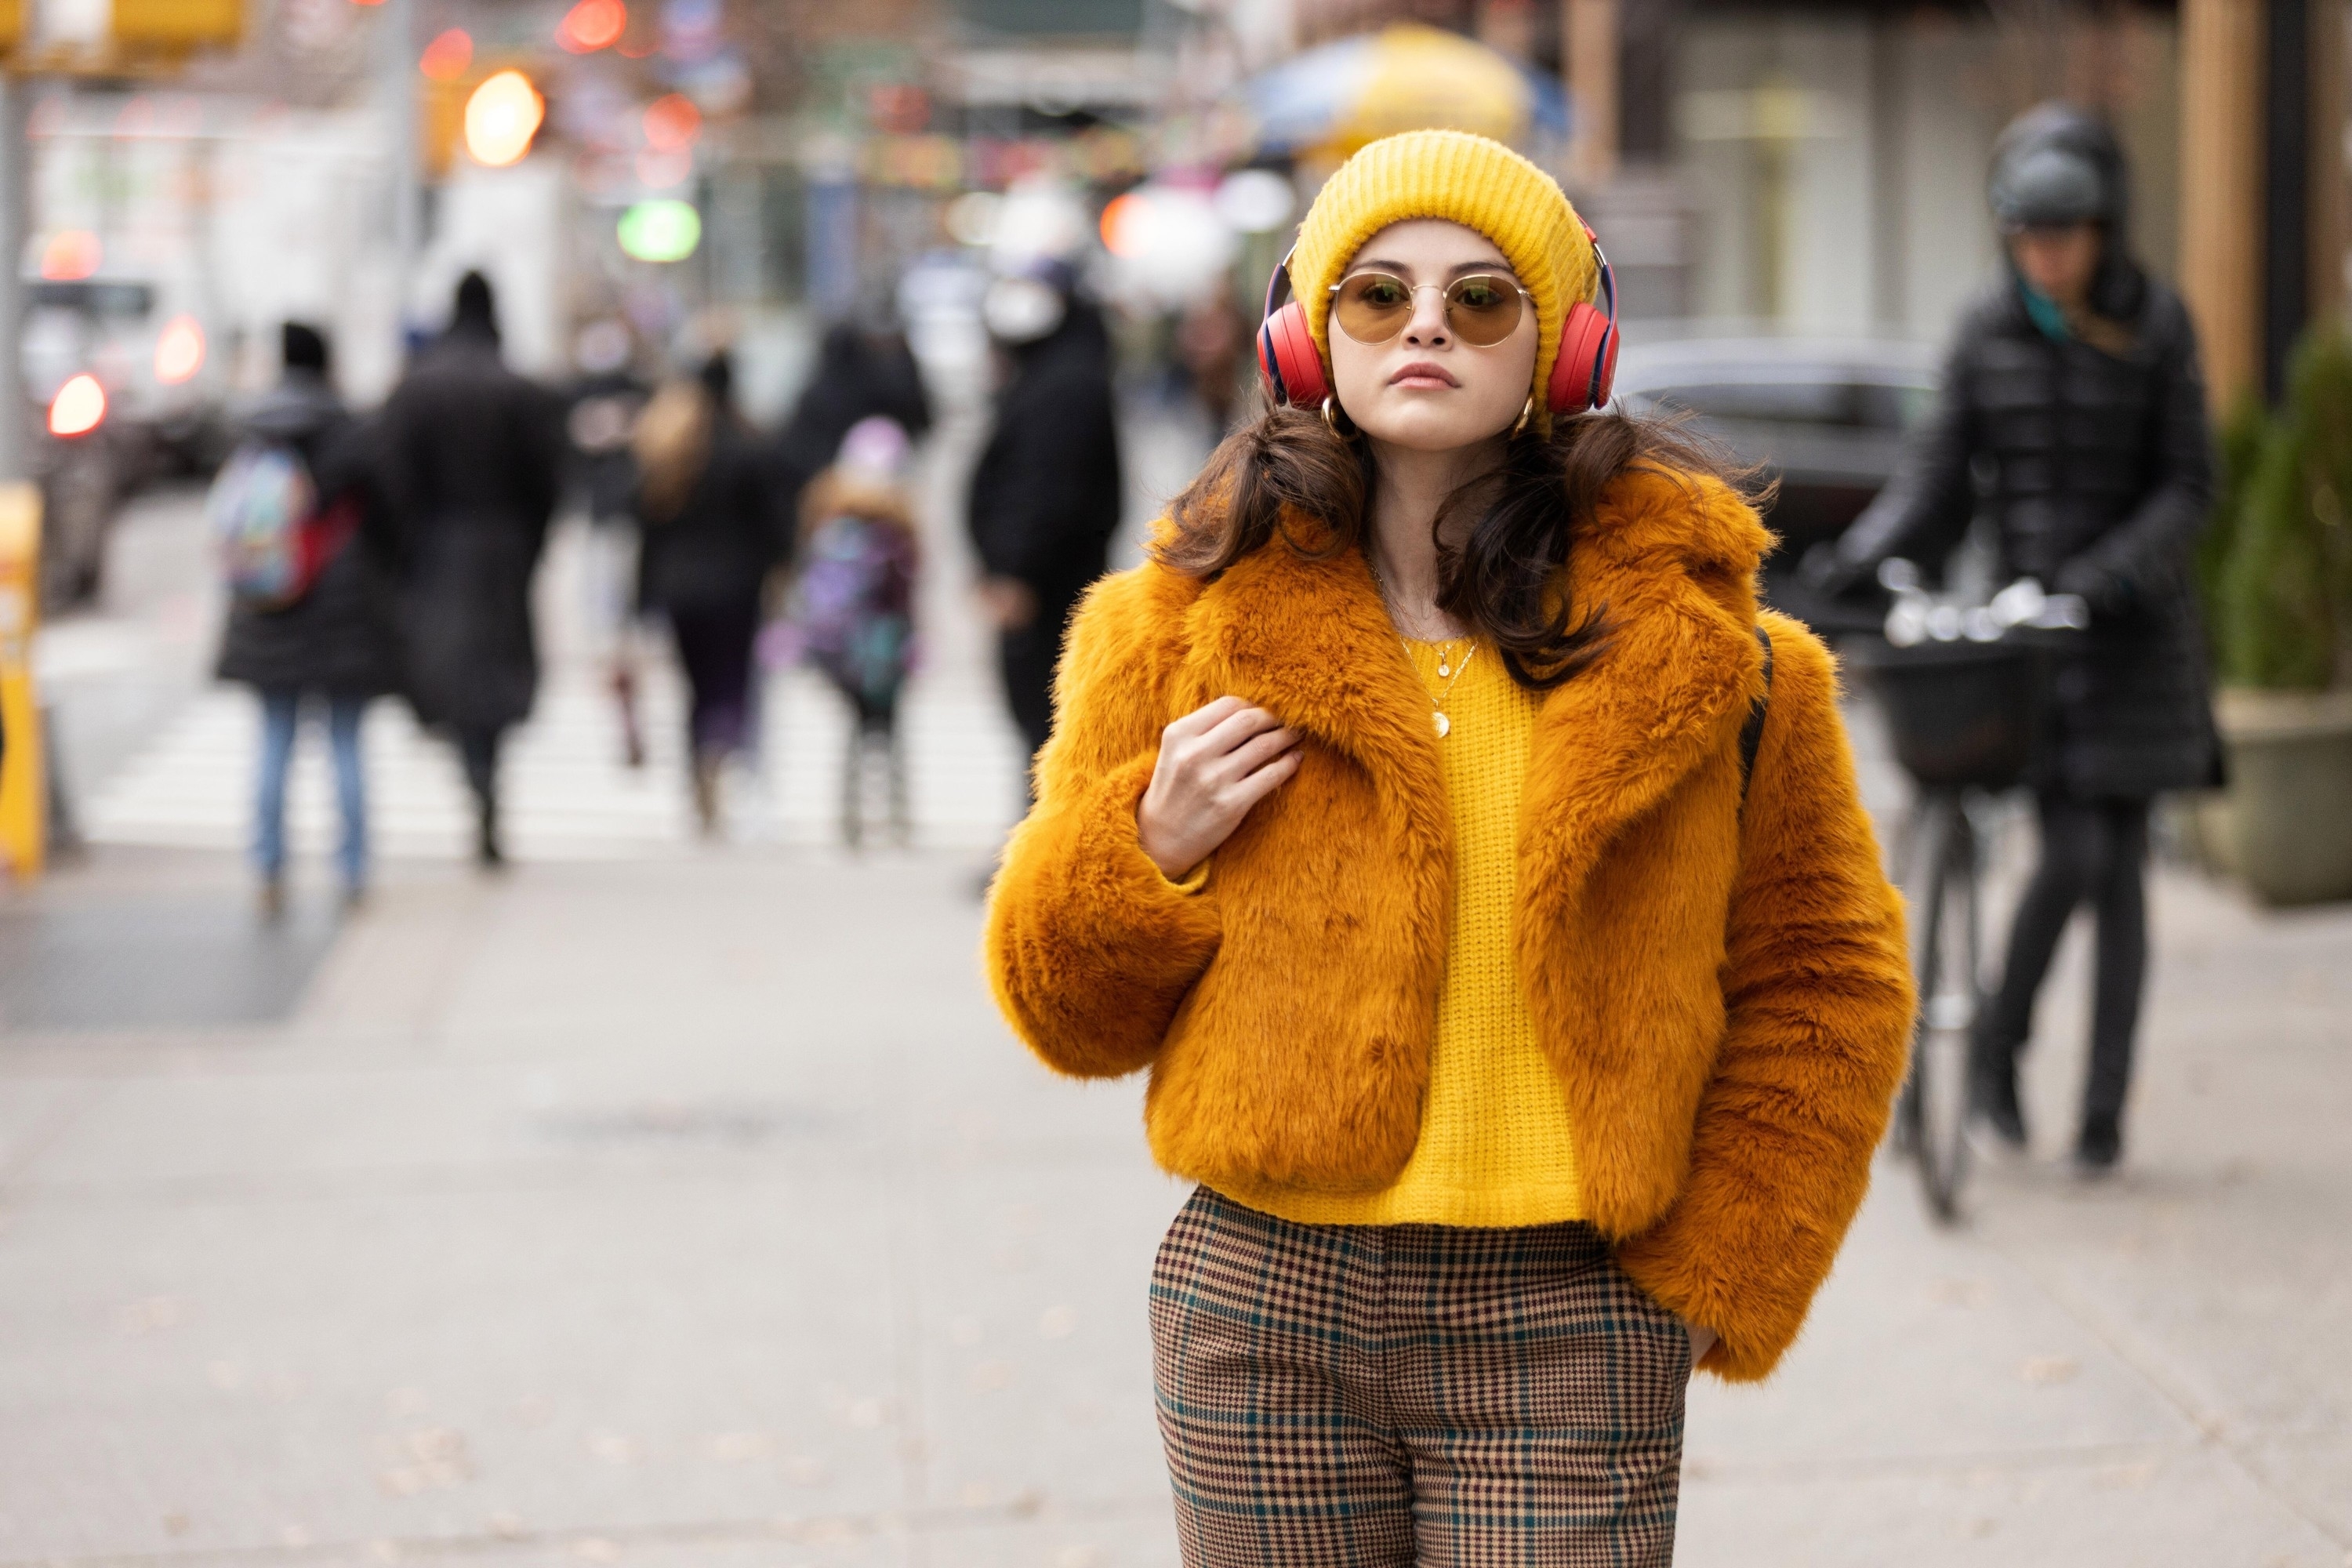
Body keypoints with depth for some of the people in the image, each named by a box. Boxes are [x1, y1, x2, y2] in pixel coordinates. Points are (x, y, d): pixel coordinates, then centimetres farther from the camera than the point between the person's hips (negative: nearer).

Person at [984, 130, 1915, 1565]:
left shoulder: (1691, 637, 3)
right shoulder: (1188, 626, 4)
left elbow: (1819, 981, 11)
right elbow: (1066, 1002, 11)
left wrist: (1710, 1274, 3)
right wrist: (1147, 851, -8)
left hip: (1567, 1330, -1)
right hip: (1267, 1302, 1)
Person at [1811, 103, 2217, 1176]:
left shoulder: (2157, 327, -5)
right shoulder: (1987, 332, 1)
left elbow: (2189, 485, -7)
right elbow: (1940, 473, 1)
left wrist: (2117, 566, -23)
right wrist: (1867, 552, -15)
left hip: (2132, 620, -1)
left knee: (2119, 867, 0)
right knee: (2072, 853, -11)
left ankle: (2104, 1109, 7)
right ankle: (1998, 1045, 11)